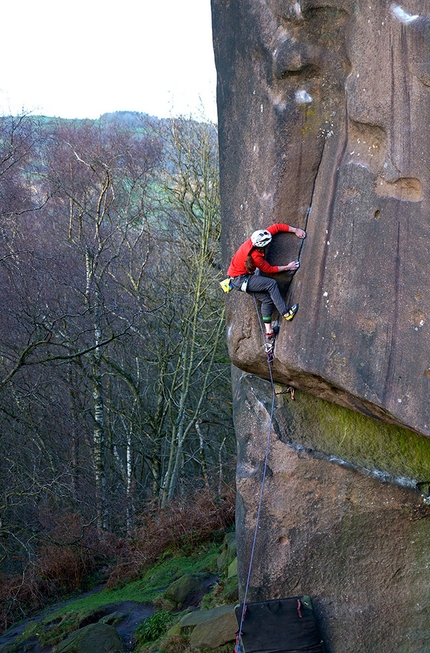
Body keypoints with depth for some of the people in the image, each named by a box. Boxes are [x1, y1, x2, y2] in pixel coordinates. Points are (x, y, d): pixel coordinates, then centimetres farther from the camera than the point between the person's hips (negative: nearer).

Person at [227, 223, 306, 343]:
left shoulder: (256, 238, -11)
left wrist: (295, 230, -7)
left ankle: (268, 330, 8)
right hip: (240, 279, -9)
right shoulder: (255, 255, -31)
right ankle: (286, 313, -13)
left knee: (267, 299, 5)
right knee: (272, 283, -19)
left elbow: (276, 227, -3)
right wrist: (287, 267, -10)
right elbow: (269, 269, -15)